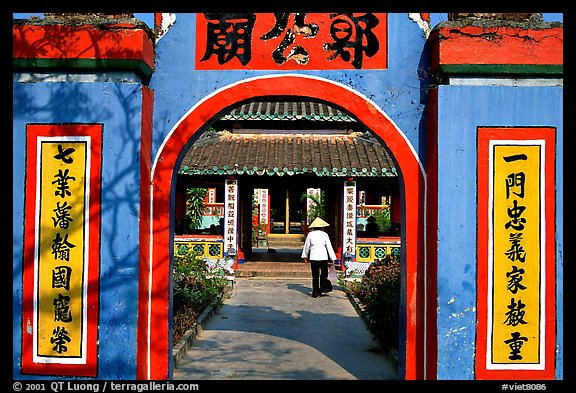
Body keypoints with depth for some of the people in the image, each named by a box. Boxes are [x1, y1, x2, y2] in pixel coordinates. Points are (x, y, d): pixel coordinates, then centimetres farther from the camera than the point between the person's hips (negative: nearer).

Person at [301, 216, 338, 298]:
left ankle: (315, 292, 8)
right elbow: (329, 247, 0)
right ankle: (323, 287, 9)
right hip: (323, 257, -1)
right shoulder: (324, 234, -2)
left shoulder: (310, 234, 0)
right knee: (324, 274, 15)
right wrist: (332, 258, 4)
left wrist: (305, 256, 23)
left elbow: (307, 246, 9)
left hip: (313, 257, 1)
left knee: (315, 276, 6)